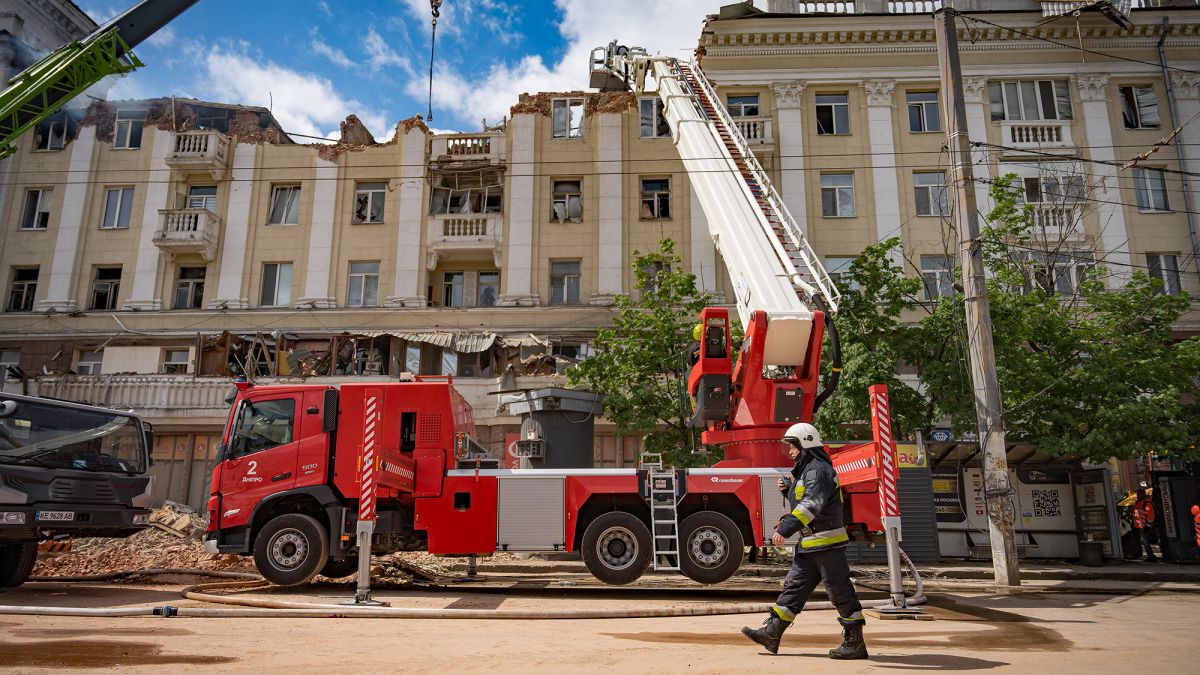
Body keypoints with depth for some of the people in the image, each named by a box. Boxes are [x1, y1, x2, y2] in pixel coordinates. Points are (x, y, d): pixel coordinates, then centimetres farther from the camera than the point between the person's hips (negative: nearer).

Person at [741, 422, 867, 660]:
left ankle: (855, 643, 7)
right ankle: (772, 632, 11)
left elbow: (812, 504, -32)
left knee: (840, 591, -2)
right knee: (794, 586, 9)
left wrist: (787, 528, -40)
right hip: (810, 544, 10)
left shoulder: (818, 470, -16)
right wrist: (788, 489, 13)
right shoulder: (807, 469, 17)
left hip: (827, 542, -10)